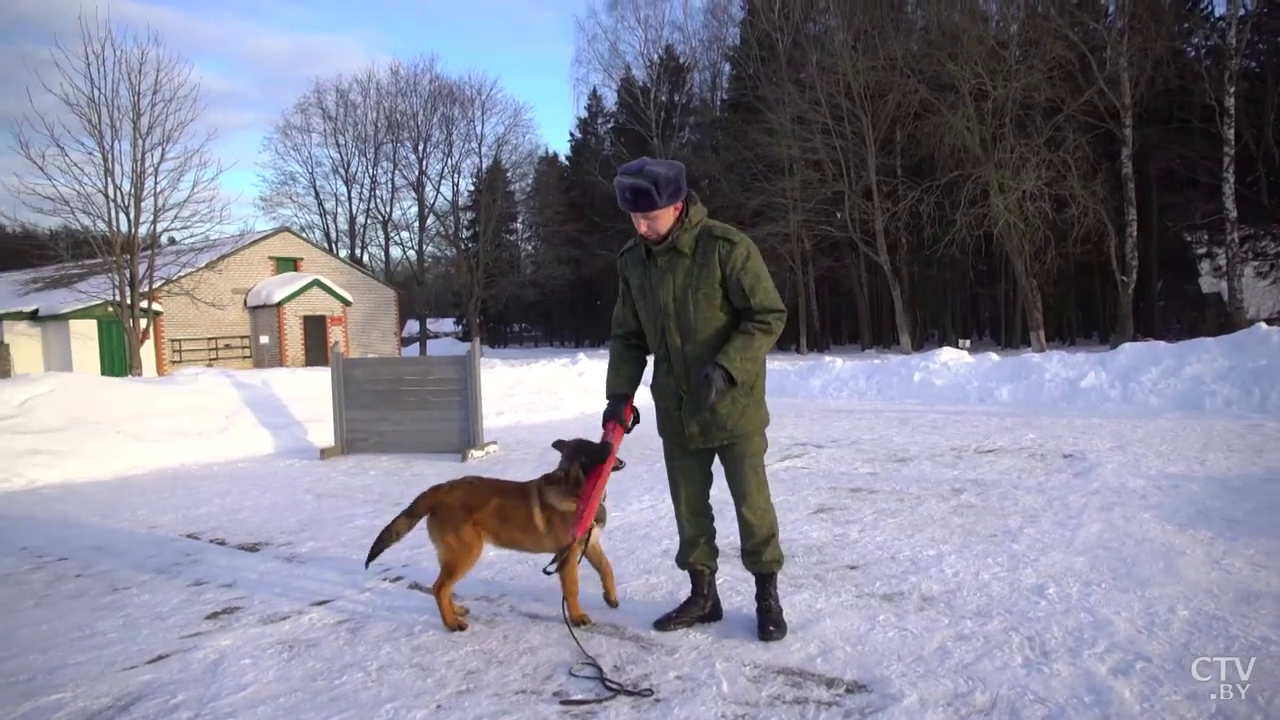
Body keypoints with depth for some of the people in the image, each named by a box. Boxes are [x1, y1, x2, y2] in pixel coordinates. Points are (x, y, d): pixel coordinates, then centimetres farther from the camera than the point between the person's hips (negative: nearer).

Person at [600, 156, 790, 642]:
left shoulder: (727, 247, -17)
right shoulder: (632, 260, 1)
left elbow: (769, 316, -14)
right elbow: (627, 336, 9)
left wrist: (727, 368, -25)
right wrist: (619, 394, -1)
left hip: (735, 406, -5)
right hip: (675, 411, 5)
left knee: (752, 504, 4)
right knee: (689, 508, 12)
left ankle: (767, 596, 20)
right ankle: (702, 594, 27)